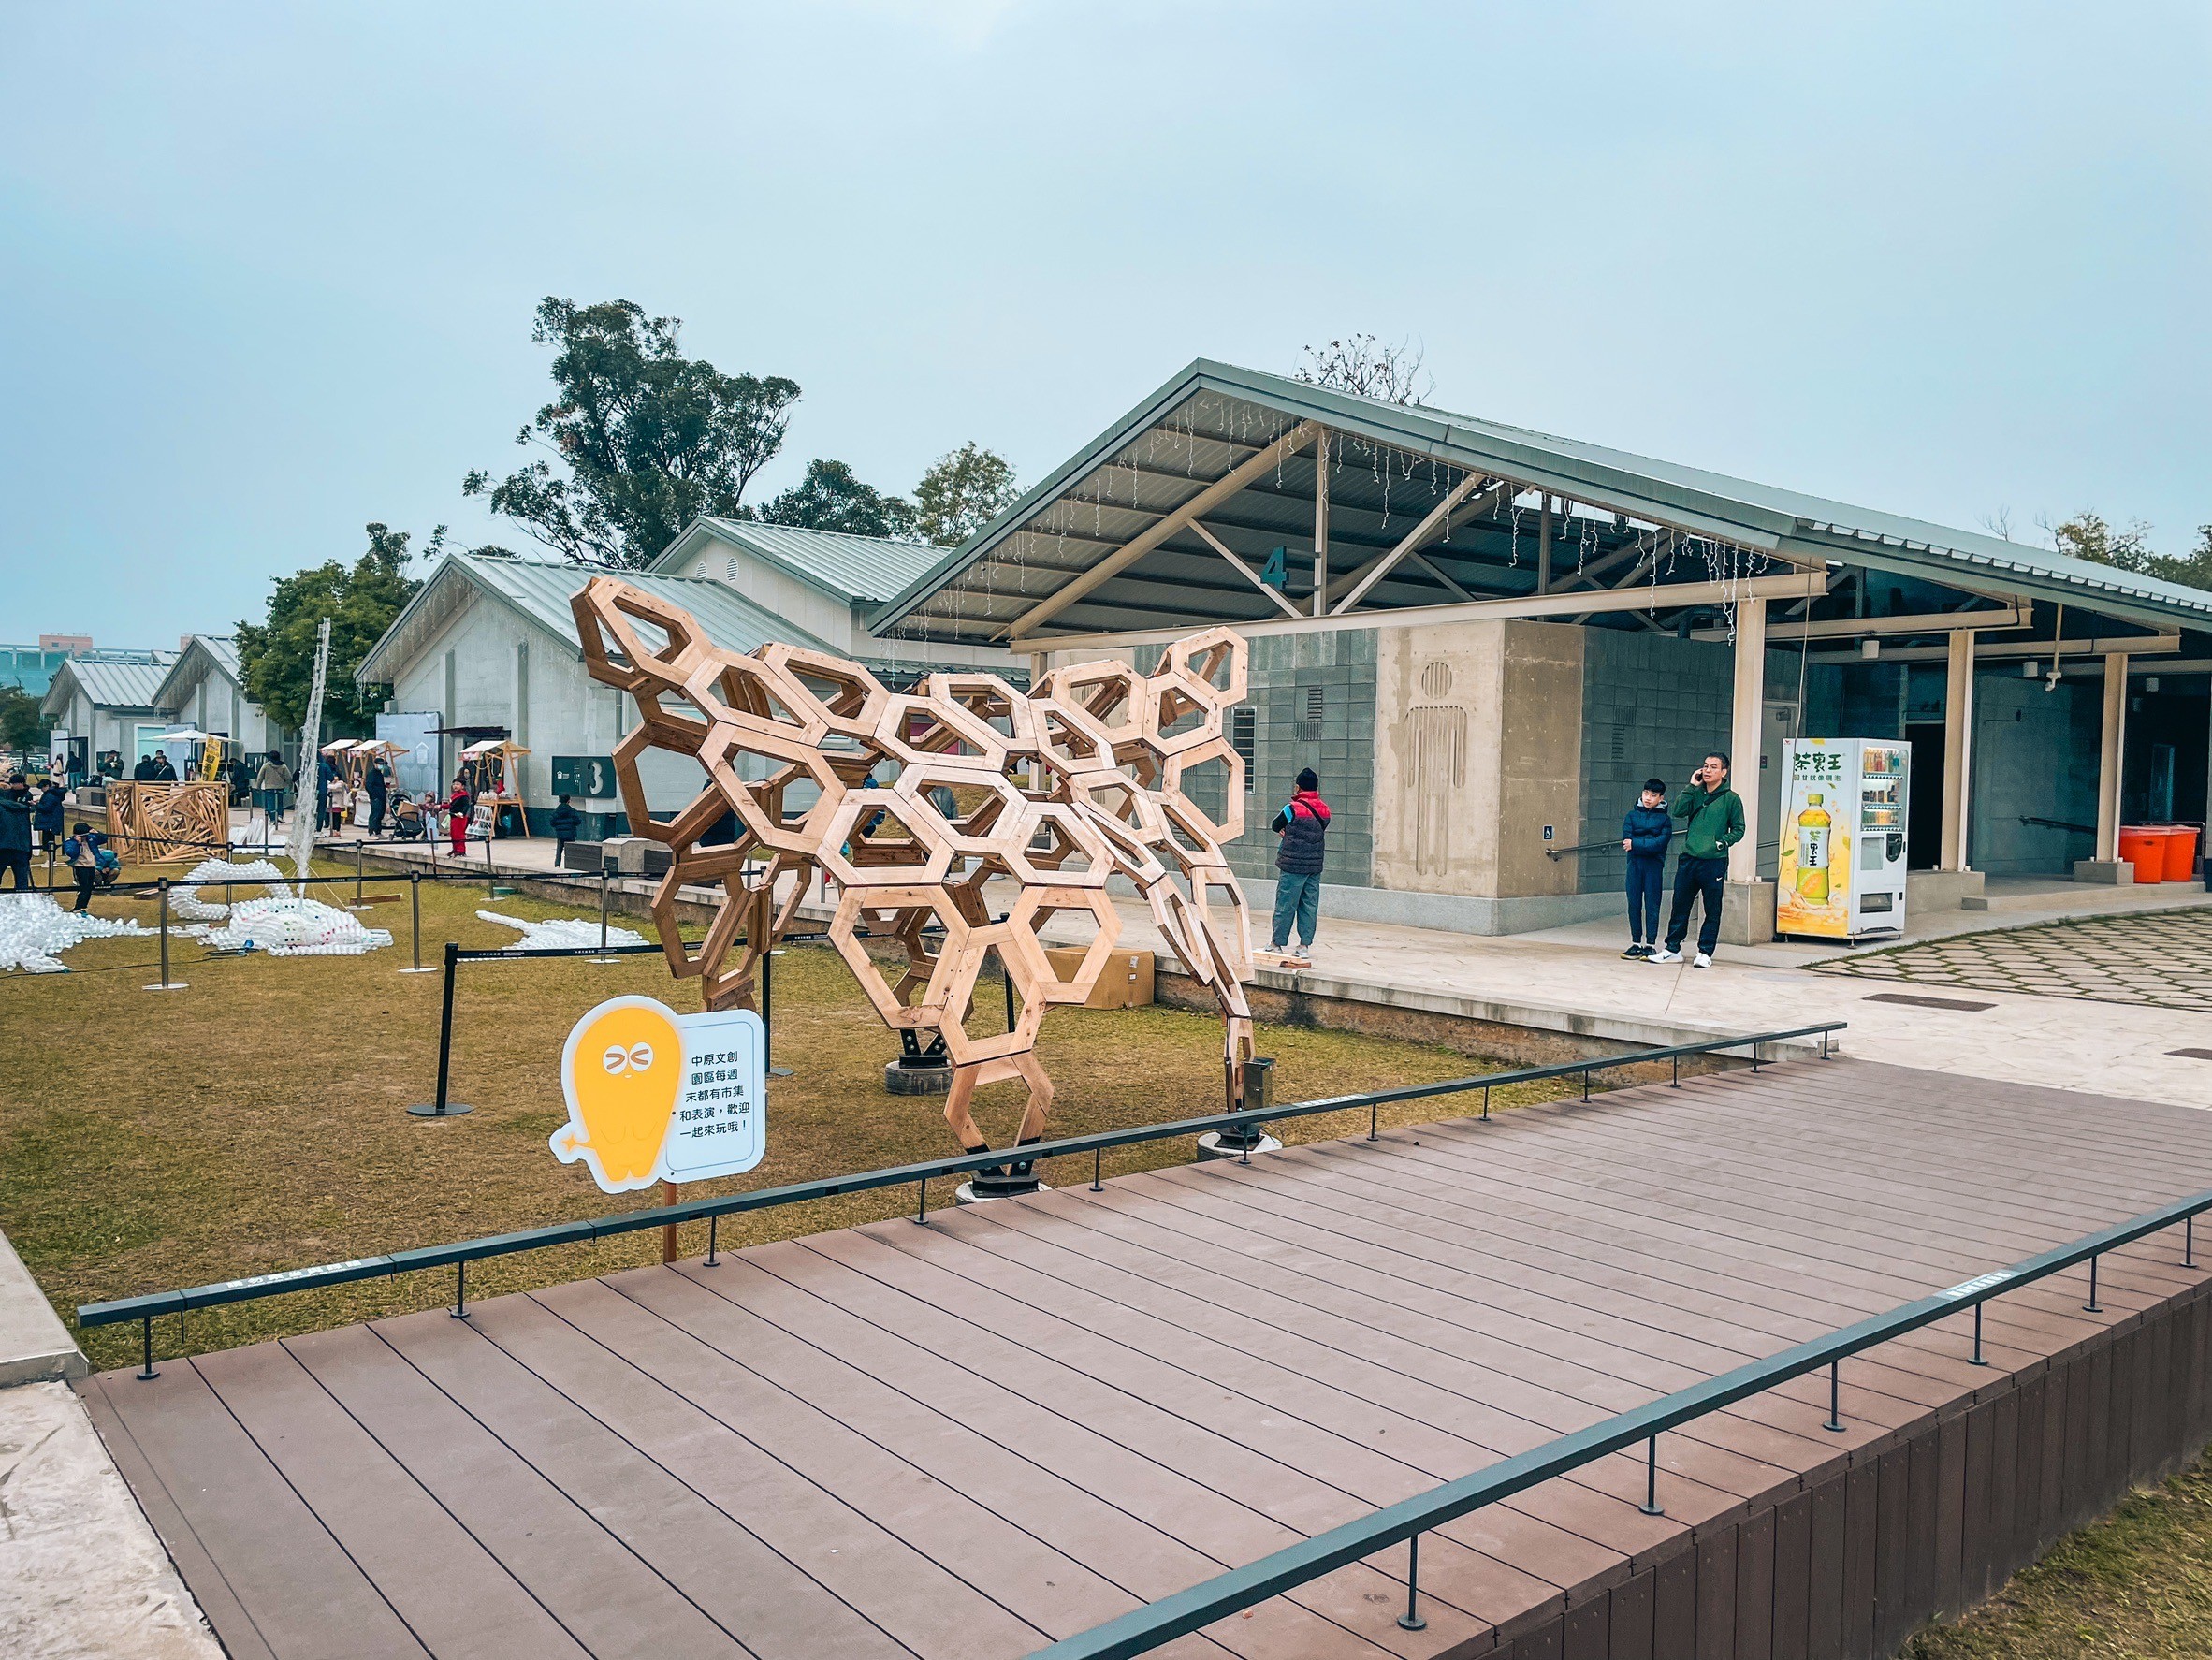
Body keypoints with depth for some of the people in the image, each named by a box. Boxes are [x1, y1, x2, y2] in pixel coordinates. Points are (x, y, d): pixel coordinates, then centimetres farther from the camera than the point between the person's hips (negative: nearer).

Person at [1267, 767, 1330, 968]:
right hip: (1315, 865, 5)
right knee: (1309, 906, 8)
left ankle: (1279, 945, 9)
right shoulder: (1324, 810, 4)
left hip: (1293, 866, -5)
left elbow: (1275, 826, 1)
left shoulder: (1293, 808, -12)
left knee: (1285, 905, 3)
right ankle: (1305, 946, 10)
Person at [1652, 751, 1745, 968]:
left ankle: (1705, 952, 11)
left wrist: (1723, 842, -12)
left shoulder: (1731, 798, 1)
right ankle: (1673, 949, 15)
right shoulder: (1696, 793, 11)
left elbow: (1738, 829, 3)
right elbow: (1679, 811, -5)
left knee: (1712, 910, 3)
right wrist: (1691, 786, -4)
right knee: (1680, 906, 7)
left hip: (1714, 862, -3)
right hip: (1688, 859, 4)